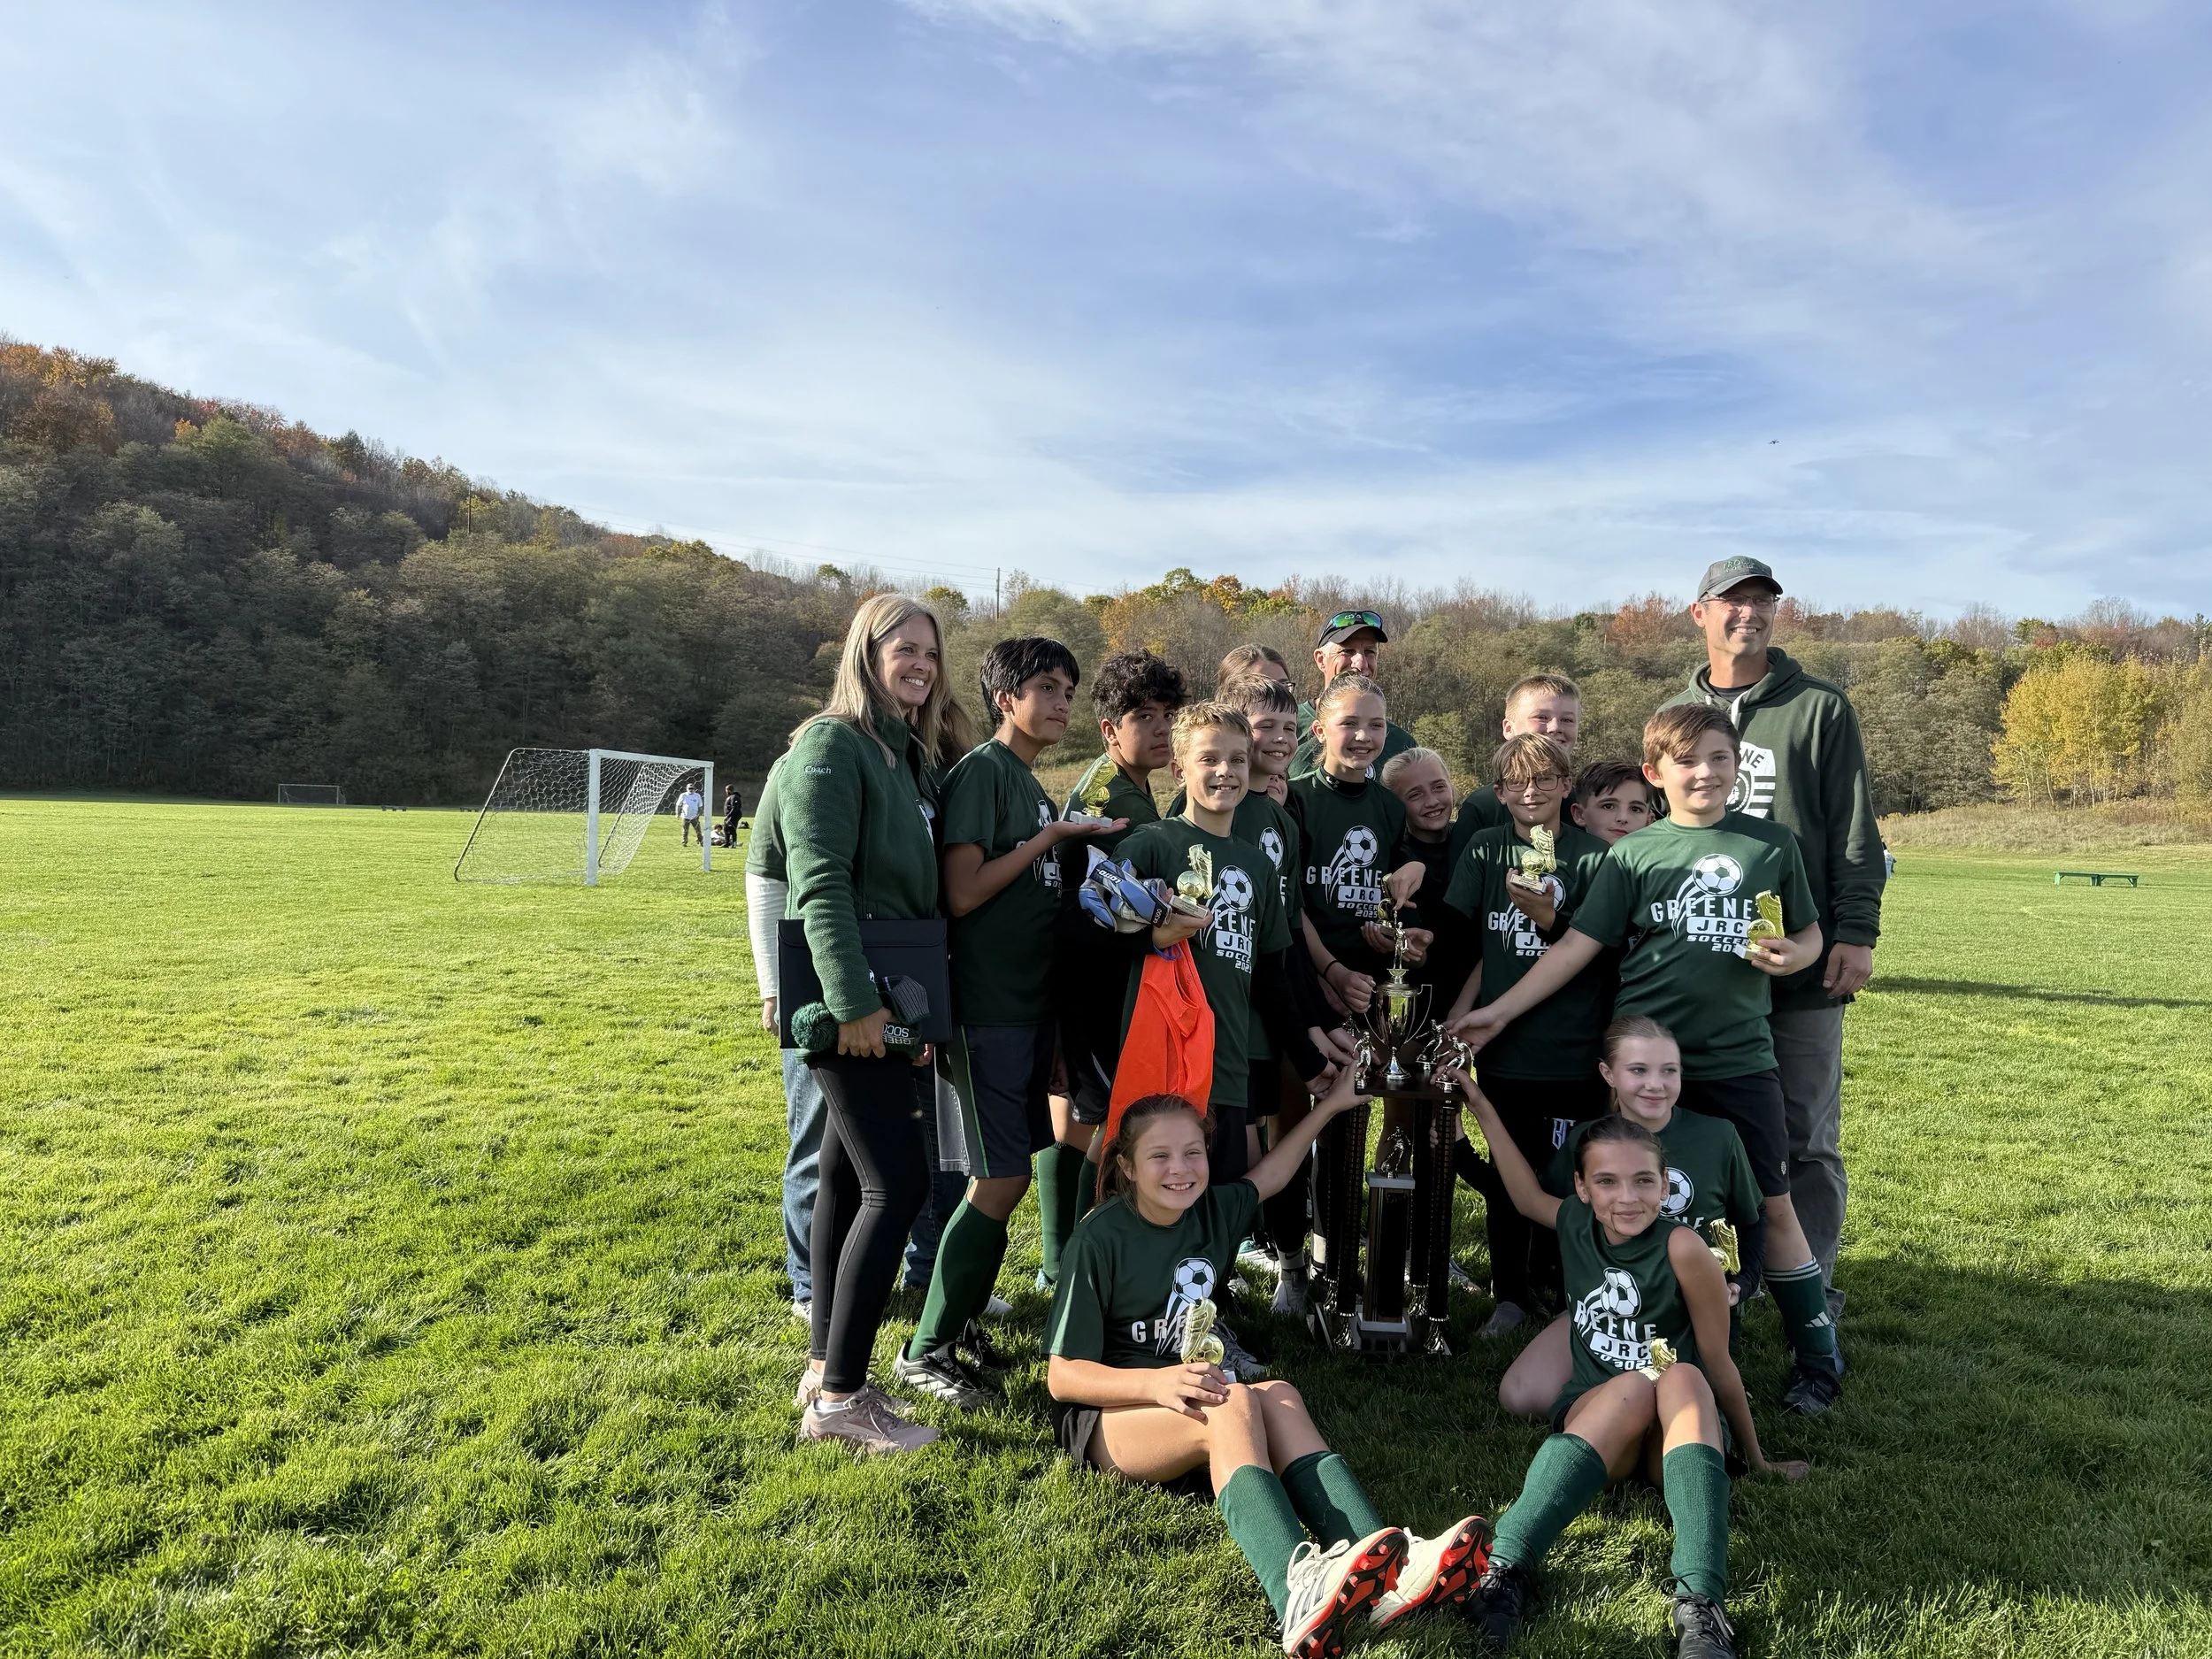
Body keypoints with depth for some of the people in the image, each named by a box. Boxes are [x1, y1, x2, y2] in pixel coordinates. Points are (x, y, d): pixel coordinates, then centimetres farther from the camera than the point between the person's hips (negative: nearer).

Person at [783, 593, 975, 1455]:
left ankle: (826, 1370, 22)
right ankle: (842, 1394, 0)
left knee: (849, 1179, 12)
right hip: (850, 1003, -9)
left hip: (886, 1003, 9)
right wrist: (852, 1001, -24)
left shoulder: (909, 754, 16)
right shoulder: (833, 745, -11)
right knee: (898, 1185, -9)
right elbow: (821, 883, -19)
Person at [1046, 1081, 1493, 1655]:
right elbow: (1062, 1376, -16)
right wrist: (1156, 1382, -32)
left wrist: (1332, 1101, 26)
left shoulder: (1212, 1210, 4)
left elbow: (1269, 1173, 25)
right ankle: (1299, 1591, -58)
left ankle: (1381, 1574, -46)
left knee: (1279, 1397, -25)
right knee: (1234, 1404, -33)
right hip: (1107, 1415, -6)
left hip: (1187, 1398, 6)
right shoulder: (1100, 1239, -15)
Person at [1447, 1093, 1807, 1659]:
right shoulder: (1575, 1223, -3)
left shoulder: (1682, 1248, -16)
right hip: (1591, 1418, 2)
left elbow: (1717, 1365, -8)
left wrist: (1755, 1459, 1)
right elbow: (1526, 1194, 17)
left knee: (1681, 1377, -35)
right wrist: (1481, 1104, 15)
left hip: (1674, 1434, -1)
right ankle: (1504, 1566, -46)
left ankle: (1701, 1605, -50)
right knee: (1636, 1385, -34)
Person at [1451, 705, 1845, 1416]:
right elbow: (1578, 945, -3)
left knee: (1772, 1207, 6)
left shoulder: (1772, 844, 4)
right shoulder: (1633, 855, -1)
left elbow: (1809, 932, 13)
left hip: (1738, 1058, 1)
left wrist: (1790, 955, -11)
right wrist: (1499, 1011, -8)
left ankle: (1819, 1361, 24)